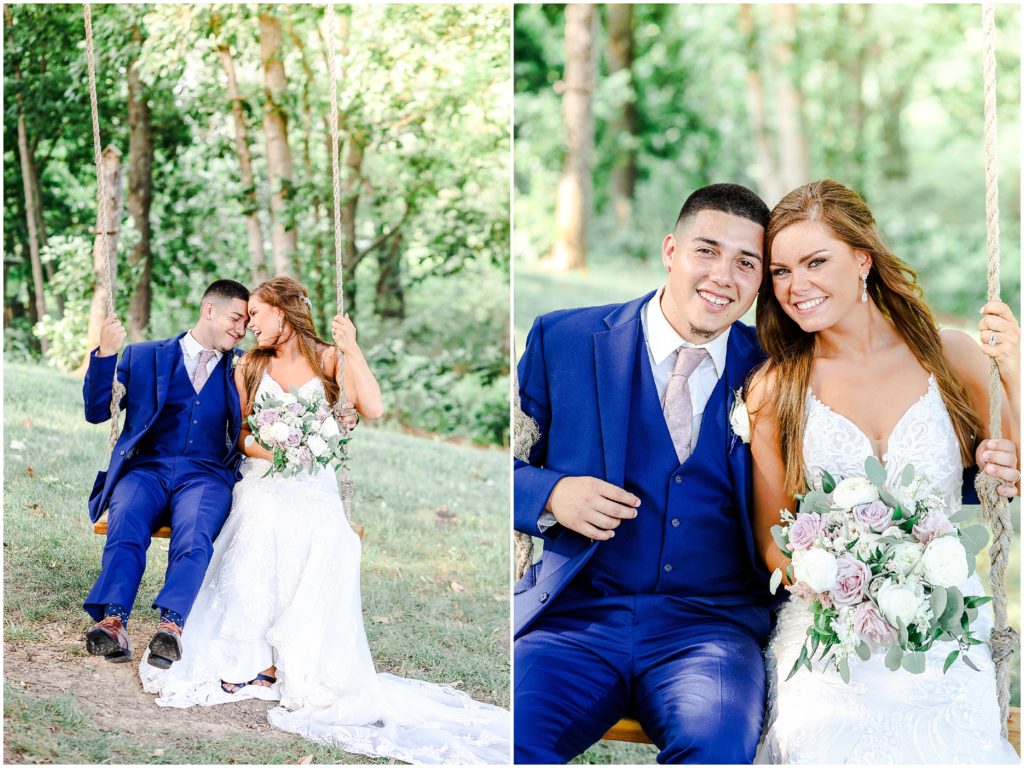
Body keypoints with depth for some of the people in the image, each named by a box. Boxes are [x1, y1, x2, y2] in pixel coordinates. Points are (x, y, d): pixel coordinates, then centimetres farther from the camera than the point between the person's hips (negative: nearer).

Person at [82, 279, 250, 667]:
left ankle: (171, 627, -50)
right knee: (126, 522, -34)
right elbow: (97, 412, 10)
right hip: (146, 469, 0)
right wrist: (105, 354, -6)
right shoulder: (144, 356, 15)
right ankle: (113, 623, -47)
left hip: (207, 475, 0)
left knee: (195, 531, -34)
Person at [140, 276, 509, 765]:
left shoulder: (327, 359, 6)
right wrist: (270, 450, -6)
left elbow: (372, 410, -7)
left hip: (314, 486, -1)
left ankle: (299, 663, -16)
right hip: (264, 479, 1)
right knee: (262, 524, -27)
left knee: (330, 541, -26)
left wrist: (351, 350, -12)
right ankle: (252, 657, -19)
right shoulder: (250, 366, 15)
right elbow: (240, 435, 14)